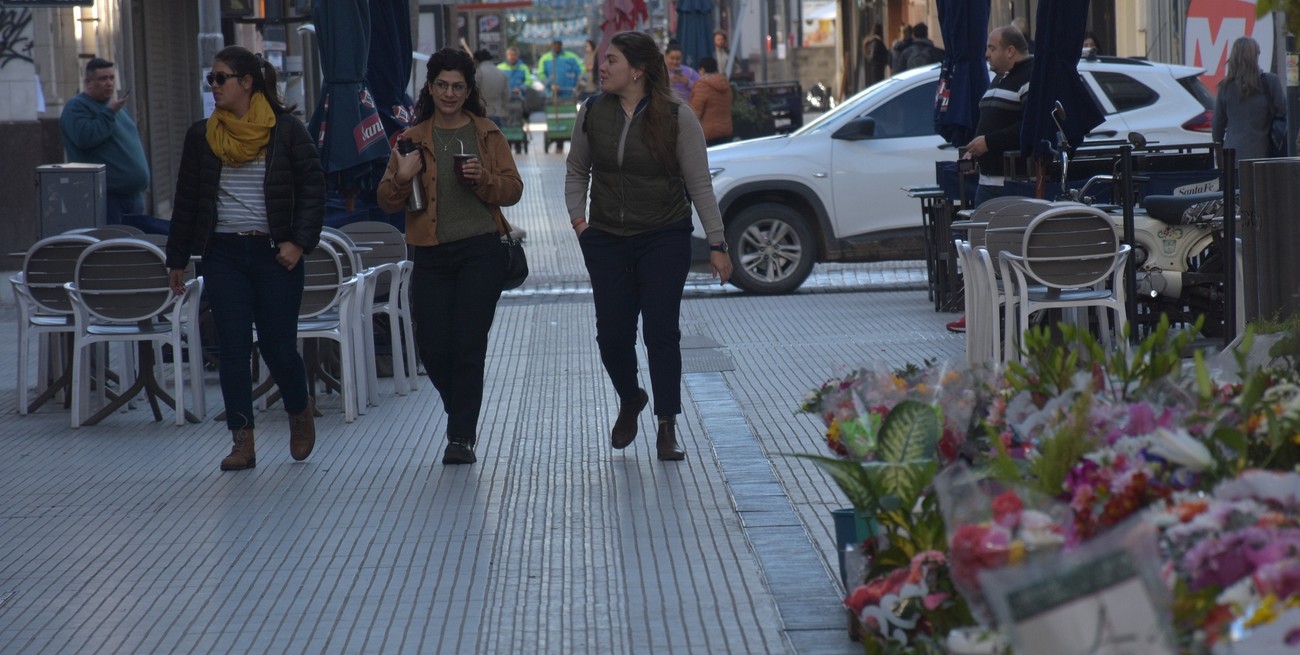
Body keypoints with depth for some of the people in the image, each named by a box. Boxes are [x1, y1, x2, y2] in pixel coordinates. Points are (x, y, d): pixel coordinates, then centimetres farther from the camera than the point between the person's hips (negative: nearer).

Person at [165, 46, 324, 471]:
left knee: (279, 347, -2)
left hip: (274, 253, -3)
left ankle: (300, 416, 26)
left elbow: (313, 188, -1)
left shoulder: (286, 130, -2)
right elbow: (187, 199, 13)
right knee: (232, 350, -2)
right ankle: (242, 441, 3)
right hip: (224, 255, 3)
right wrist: (178, 258, 12)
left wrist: (299, 241, -11)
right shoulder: (202, 136, 8)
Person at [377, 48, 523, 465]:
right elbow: (387, 201, 6)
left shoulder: (488, 135, 9)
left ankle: (461, 438, -3)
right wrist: (401, 179, -15)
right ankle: (461, 415, 27)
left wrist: (484, 179, -14)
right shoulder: (413, 139, 9)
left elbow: (513, 190, 4)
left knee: (469, 345, -8)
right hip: (431, 255, 2)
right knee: (433, 347, -1)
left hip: (481, 250, -2)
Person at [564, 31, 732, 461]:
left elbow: (700, 185, -6)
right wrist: (578, 220, 3)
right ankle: (629, 401, 32)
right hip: (606, 241, 3)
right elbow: (576, 172, 15)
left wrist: (717, 244, -8)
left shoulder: (676, 118, -8)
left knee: (661, 331, -5)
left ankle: (667, 429, 4)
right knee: (612, 333, 3)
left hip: (664, 240, -3)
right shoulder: (592, 113, 2)